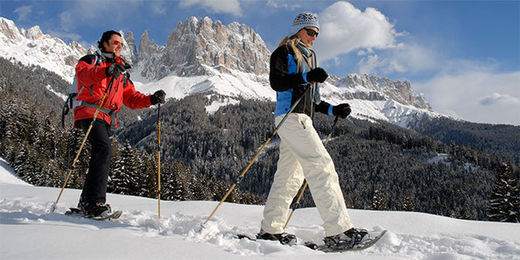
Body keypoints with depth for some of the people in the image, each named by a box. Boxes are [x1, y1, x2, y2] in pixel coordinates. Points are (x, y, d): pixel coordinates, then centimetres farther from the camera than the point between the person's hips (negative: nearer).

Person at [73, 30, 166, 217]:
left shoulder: (122, 71, 25)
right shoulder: (91, 60, 7)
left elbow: (131, 98, 20)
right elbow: (82, 73, -17)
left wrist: (151, 99, 2)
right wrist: (106, 71, -36)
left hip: (107, 118, 7)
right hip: (89, 112, -7)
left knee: (100, 156, 4)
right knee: (104, 149, -25)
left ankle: (86, 202, 15)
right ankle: (95, 202, -26)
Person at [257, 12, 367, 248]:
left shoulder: (310, 57, 29)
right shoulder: (284, 51, 4)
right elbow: (276, 81, -13)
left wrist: (333, 110, 14)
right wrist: (306, 77, -24)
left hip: (302, 119, 9)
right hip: (290, 116, -9)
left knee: (290, 175, 6)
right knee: (321, 166, -16)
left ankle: (270, 229, 12)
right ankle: (338, 230, -16)